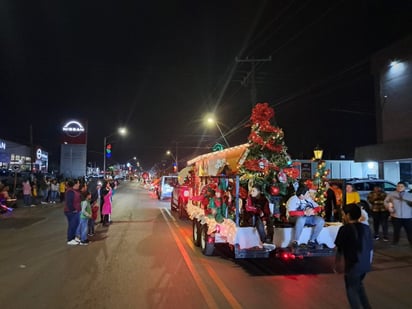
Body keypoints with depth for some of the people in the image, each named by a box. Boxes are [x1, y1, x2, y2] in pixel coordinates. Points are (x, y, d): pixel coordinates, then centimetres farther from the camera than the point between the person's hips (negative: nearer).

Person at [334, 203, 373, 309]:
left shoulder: (345, 229, -12)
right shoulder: (366, 228, 3)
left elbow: (339, 249, -10)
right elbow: (371, 249, 9)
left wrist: (337, 263, 3)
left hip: (353, 265, -6)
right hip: (365, 264, 6)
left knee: (351, 289, 12)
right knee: (358, 285, 28)